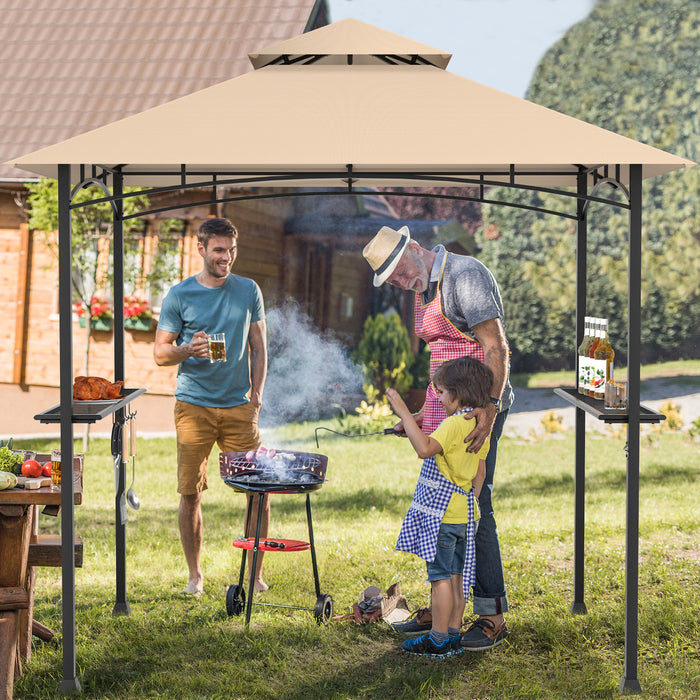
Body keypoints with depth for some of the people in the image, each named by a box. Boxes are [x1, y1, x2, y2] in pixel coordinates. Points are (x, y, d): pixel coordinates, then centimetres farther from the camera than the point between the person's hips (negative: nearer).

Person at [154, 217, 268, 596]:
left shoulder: (249, 291, 9)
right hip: (193, 405, -2)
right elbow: (160, 353, 4)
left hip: (239, 405, 2)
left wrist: (256, 394, 2)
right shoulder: (179, 296, 2)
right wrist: (187, 350, -17)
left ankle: (255, 573, 11)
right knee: (191, 494, -1)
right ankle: (195, 575, 14)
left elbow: (259, 348, 14)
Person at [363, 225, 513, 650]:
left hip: (479, 406, -9)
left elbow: (496, 348, -21)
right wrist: (427, 412, 18)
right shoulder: (424, 289, 15)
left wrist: (491, 406, -30)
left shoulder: (465, 275, -13)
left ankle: (493, 616, -5)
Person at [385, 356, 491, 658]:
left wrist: (403, 412, -31)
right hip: (464, 511, 9)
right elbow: (480, 472, 17)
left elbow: (424, 448, -34)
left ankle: (439, 640, 0)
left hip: (441, 512, -9)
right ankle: (453, 635, 18)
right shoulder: (479, 426, 11)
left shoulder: (455, 423, -19)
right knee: (456, 574, 13)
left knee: (441, 575, -4)